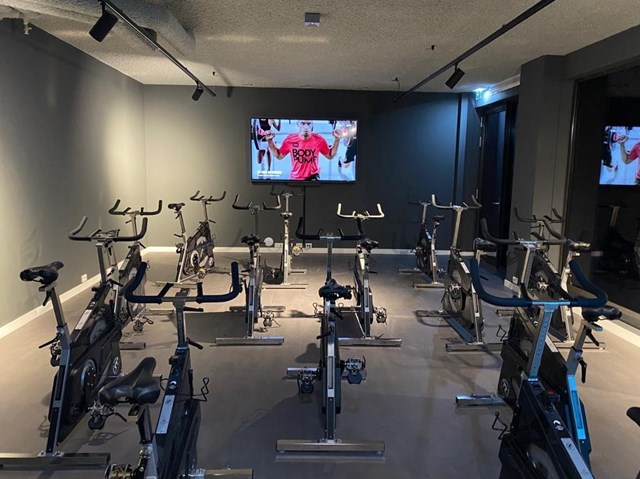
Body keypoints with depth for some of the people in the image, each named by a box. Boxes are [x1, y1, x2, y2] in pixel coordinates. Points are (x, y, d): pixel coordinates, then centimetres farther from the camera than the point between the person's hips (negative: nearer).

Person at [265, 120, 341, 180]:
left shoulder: (319, 140, -11)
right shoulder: (290, 139, -9)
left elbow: (330, 156, 2)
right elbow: (279, 156, 5)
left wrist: (337, 139, -9)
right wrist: (270, 141, -6)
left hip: (313, 177, -2)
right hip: (295, 178, 2)